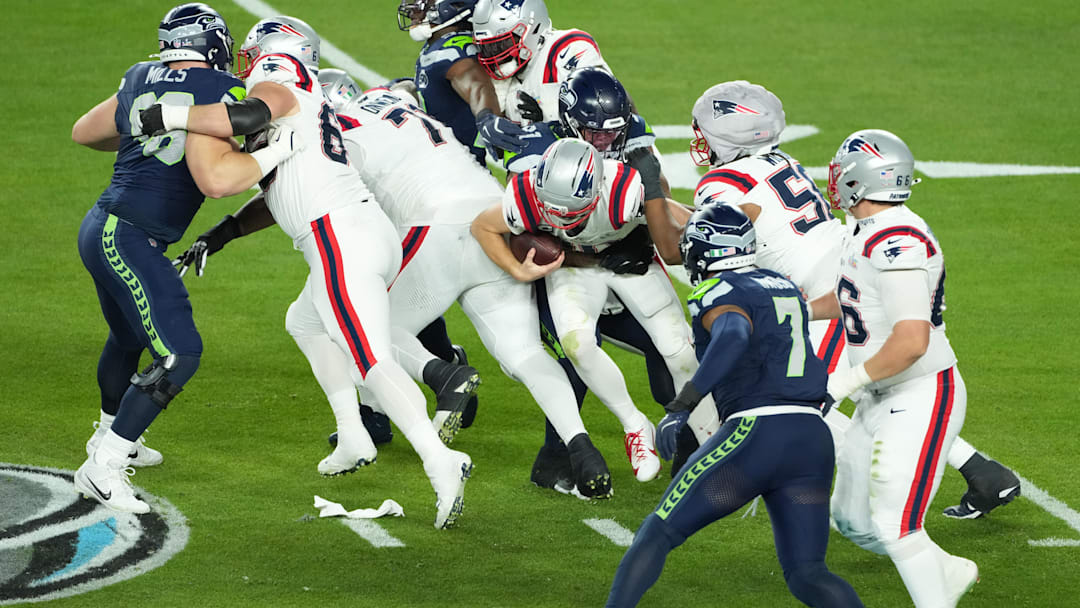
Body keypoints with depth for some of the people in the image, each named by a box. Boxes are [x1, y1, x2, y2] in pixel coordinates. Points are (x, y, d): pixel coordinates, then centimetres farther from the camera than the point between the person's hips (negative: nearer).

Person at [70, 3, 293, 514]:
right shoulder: (216, 91, -15)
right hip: (130, 239, -9)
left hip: (100, 229, 9)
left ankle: (111, 437, 52)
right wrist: (279, 150, -17)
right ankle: (102, 468, -9)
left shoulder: (142, 79, 9)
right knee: (178, 354, -10)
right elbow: (216, 179, -26)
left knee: (130, 336, 30)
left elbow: (84, 131, 24)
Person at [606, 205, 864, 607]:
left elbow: (733, 336, -26)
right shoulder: (785, 287, 19)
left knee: (657, 534, 5)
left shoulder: (719, 294, -4)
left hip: (756, 434, -7)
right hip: (814, 439, 7)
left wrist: (682, 405, -30)